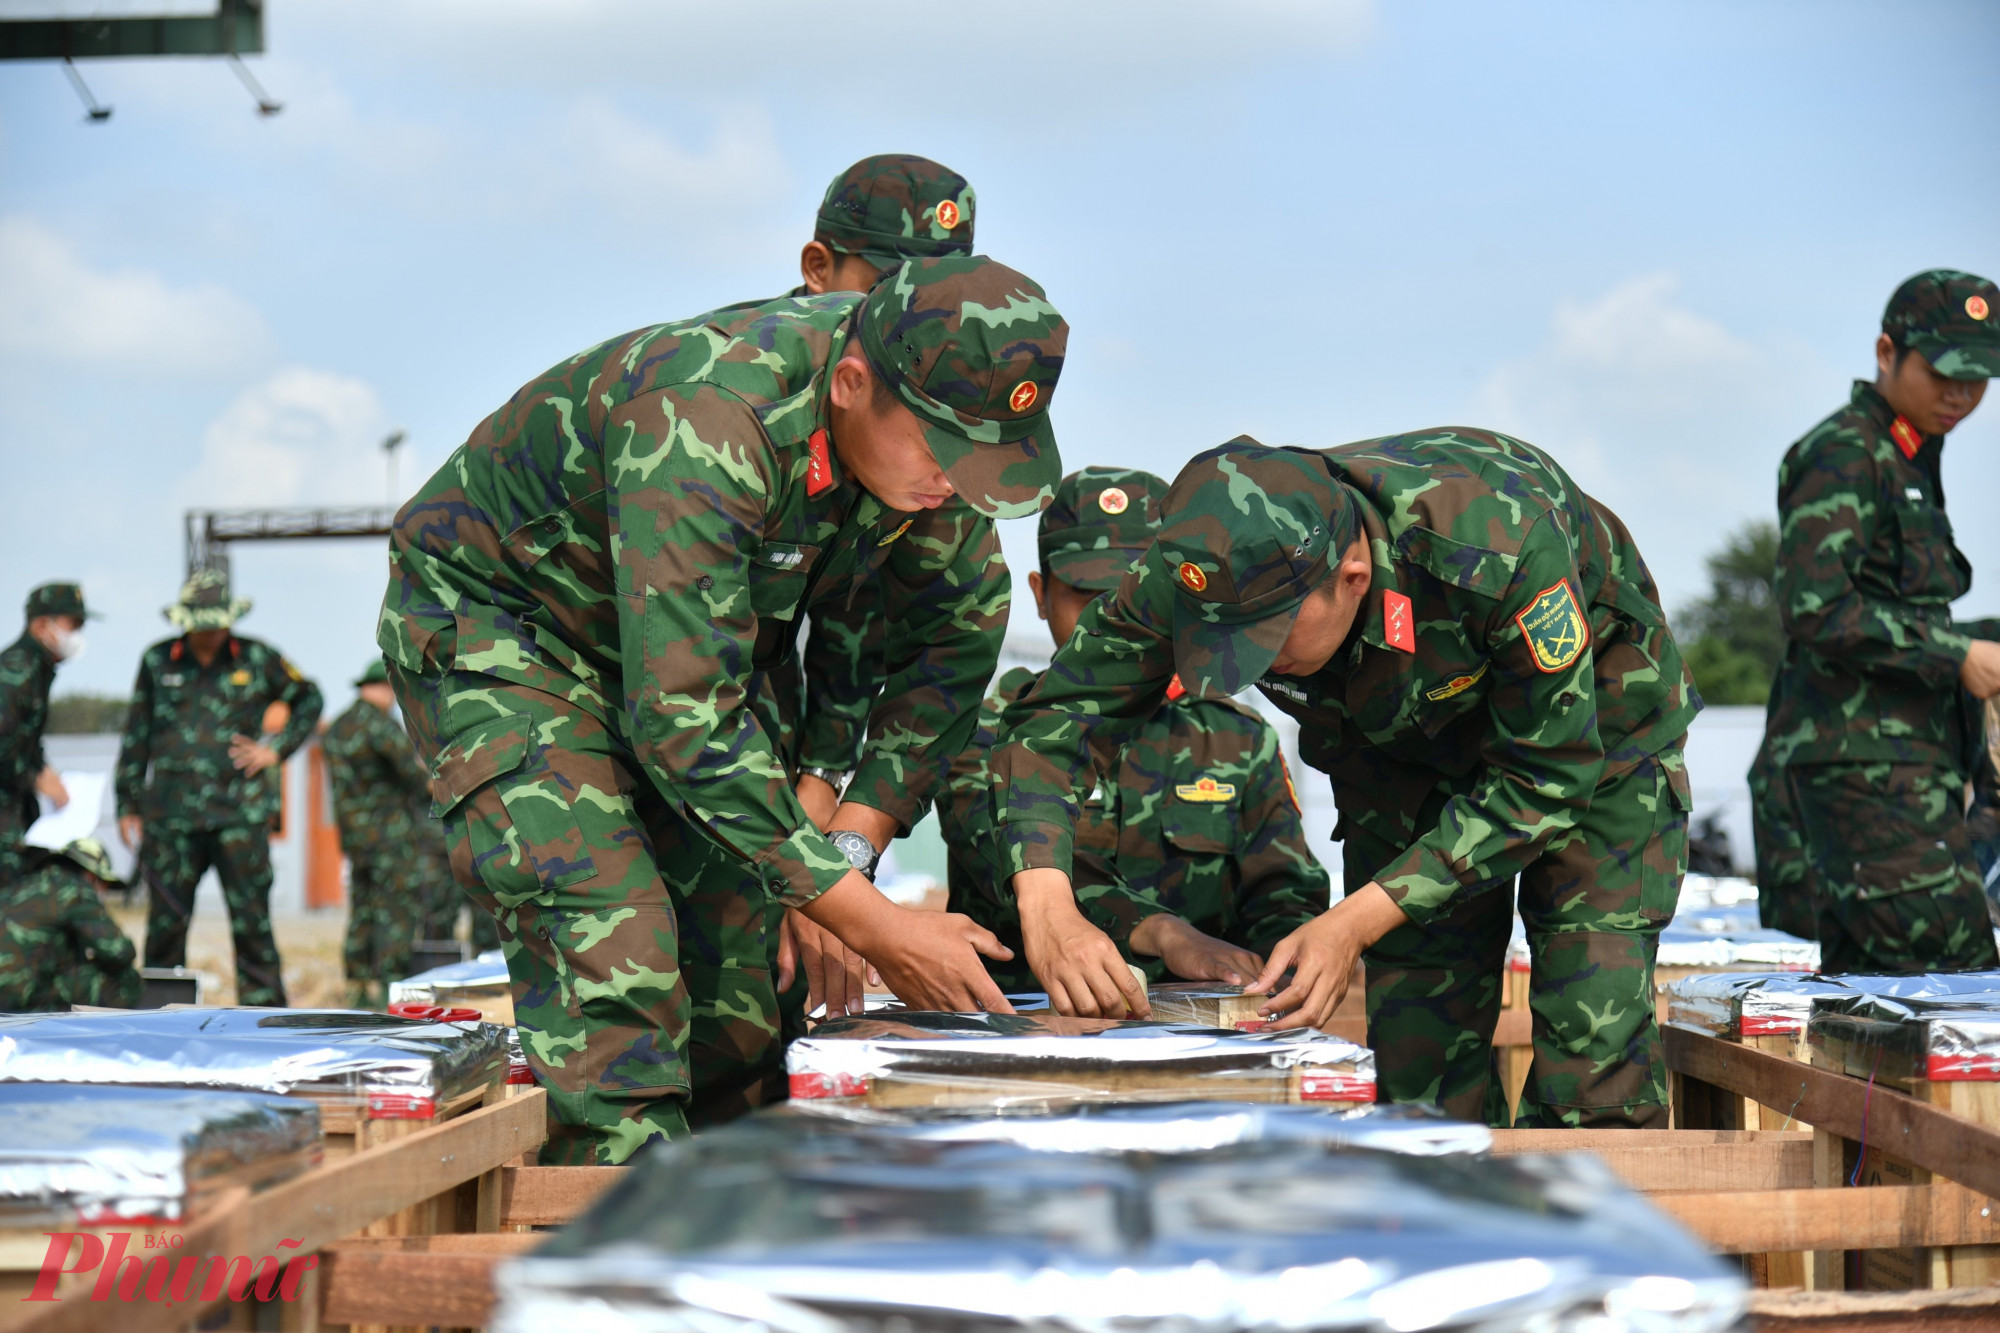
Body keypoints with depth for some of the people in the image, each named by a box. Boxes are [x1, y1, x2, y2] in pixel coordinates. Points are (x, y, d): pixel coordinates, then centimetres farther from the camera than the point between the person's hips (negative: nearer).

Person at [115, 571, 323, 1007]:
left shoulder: (257, 659, 5)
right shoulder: (157, 661, 9)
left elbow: (308, 699, 20)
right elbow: (136, 737, 14)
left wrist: (276, 749, 7)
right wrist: (128, 806, 12)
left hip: (240, 811, -1)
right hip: (171, 815, 1)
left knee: (251, 920, -2)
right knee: (166, 921, 2)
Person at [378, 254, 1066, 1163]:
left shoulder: (931, 419, -16)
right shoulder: (703, 425, -39)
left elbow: (956, 631, 0)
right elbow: (682, 717, -39)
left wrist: (856, 837, -12)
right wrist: (866, 921, -36)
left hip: (686, 643, 7)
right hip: (490, 626, -7)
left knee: (743, 967, -3)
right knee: (613, 939, -24)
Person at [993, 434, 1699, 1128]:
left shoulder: (1501, 546, -41)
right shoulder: (1203, 571, -30)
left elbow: (1547, 775, -30)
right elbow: (1052, 712, -21)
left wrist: (1355, 923, -35)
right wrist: (1048, 910, -39)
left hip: (1592, 722, -3)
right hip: (1401, 737, 4)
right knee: (1417, 1050, -4)